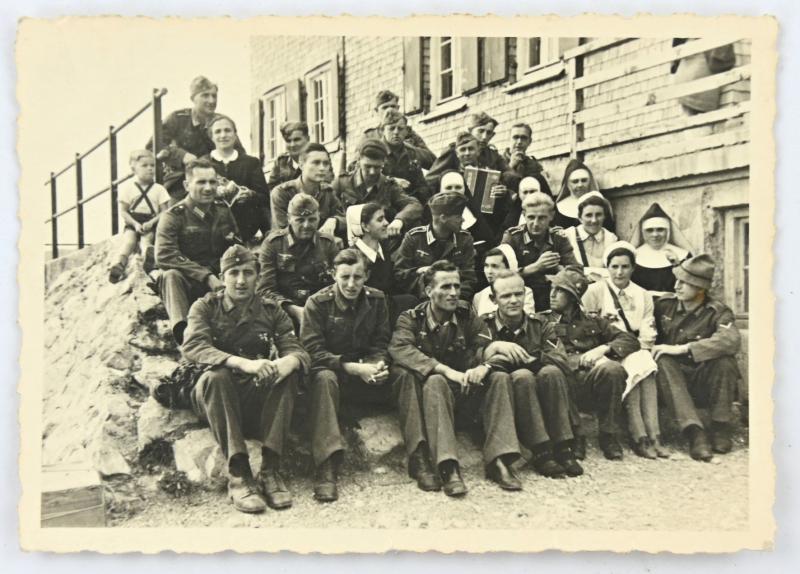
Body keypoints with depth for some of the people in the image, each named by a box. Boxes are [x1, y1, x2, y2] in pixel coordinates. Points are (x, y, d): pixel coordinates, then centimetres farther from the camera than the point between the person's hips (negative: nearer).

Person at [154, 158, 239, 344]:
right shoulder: (173, 217, -6)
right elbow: (164, 255, -20)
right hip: (188, 284, -3)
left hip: (219, 282, 4)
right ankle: (182, 331, -49)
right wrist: (206, 276, -28)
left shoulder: (223, 211, 10)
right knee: (172, 275, -35)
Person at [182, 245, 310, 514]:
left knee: (289, 373, -25)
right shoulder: (205, 307, 1)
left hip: (259, 397, 2)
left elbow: (299, 352, -5)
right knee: (215, 377, -32)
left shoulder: (270, 310, 7)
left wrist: (286, 362, -32)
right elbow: (192, 347, -19)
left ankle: (270, 469, -26)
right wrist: (244, 363, -36)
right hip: (216, 399, -1)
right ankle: (238, 475, -32)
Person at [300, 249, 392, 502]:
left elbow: (381, 344, 4)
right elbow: (312, 351, -16)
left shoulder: (376, 300, 3)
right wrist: (352, 368, -27)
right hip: (332, 368, -3)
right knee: (324, 378, -38)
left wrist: (379, 365, -21)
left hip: (367, 370, 4)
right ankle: (326, 466, -42)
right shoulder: (317, 303, -9)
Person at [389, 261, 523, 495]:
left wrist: (483, 365, -30)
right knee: (435, 382, -36)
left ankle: (499, 460, -27)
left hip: (465, 389, 4)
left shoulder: (466, 315, 7)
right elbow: (400, 349, -24)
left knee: (500, 378, -20)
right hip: (431, 386, -3)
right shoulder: (411, 319, -4)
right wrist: (446, 370, -37)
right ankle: (447, 468, -45)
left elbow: (486, 344, -3)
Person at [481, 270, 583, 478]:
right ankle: (540, 453, -31)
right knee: (523, 376, -31)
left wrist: (526, 358, -21)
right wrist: (495, 347, -30)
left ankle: (562, 448, -24)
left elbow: (562, 362, -9)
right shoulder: (484, 326, 1)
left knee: (551, 372, -27)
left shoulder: (540, 325, 8)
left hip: (541, 402, 2)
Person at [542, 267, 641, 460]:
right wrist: (583, 359, -7)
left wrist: (603, 348, 0)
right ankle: (574, 436, -21)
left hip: (593, 384, 2)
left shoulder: (593, 322, 27)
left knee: (612, 368, -31)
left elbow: (631, 341, 19)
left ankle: (609, 437, -15)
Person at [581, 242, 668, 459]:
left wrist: (635, 347, -13)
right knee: (637, 367, -31)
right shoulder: (595, 291, 7)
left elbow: (647, 335, 8)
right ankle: (640, 437, -33)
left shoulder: (643, 295, 18)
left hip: (636, 353, 3)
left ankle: (652, 435, -33)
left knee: (646, 366, -30)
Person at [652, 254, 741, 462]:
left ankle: (721, 428, -16)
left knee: (725, 359, -30)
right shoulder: (664, 304, 3)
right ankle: (694, 432, -43)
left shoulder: (717, 313, -6)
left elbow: (732, 340, -29)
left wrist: (682, 348, -30)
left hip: (703, 382, -1)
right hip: (671, 380, 2)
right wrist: (654, 350, -6)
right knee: (663, 361, -31)